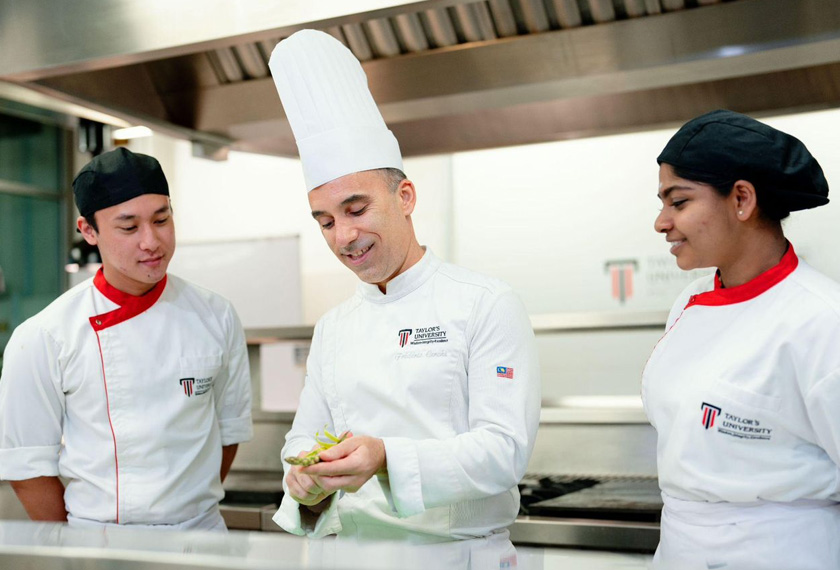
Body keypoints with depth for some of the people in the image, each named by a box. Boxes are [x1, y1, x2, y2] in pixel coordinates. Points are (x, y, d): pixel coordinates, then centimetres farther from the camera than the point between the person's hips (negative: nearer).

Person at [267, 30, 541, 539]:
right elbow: (304, 436, 15)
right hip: (355, 553, 5)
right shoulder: (332, 329, 12)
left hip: (464, 553, -4)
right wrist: (308, 482, -8)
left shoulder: (487, 305, -5)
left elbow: (506, 450, -12)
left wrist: (386, 460, -26)